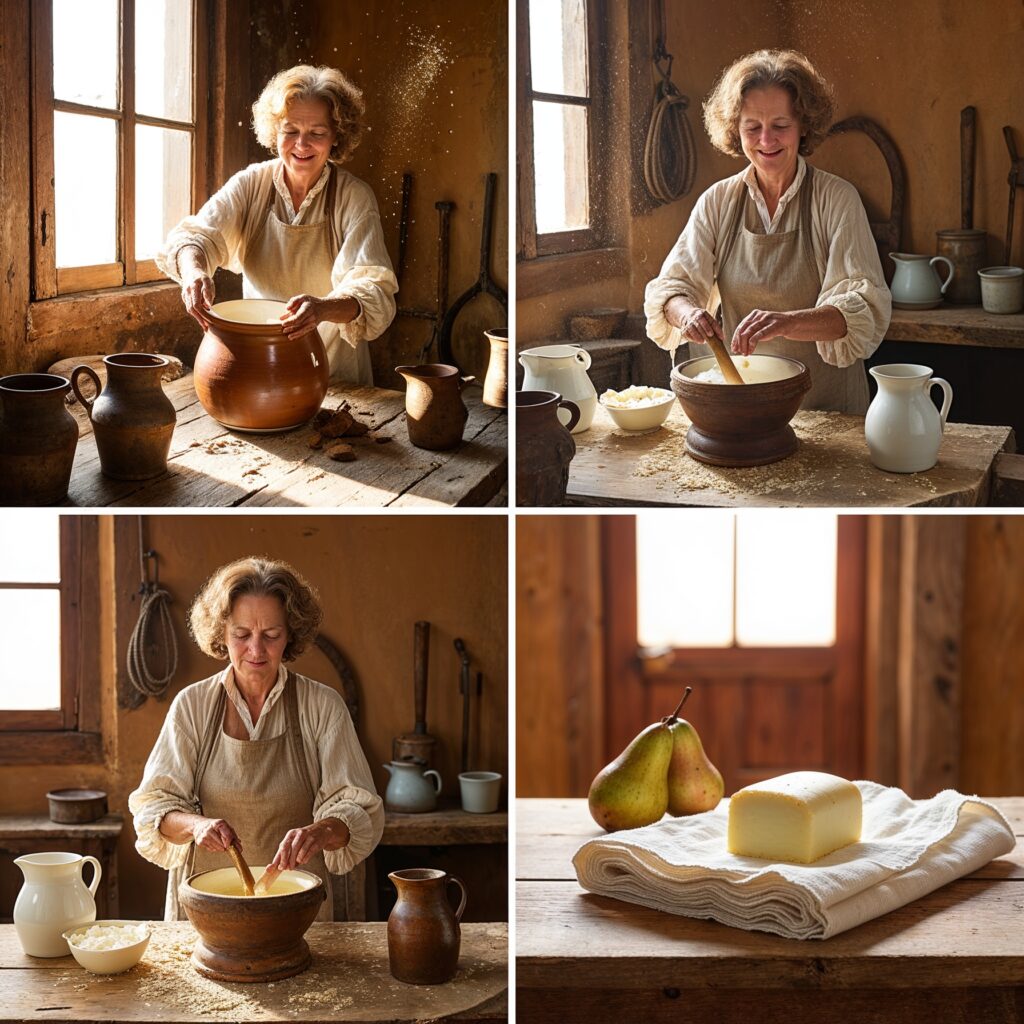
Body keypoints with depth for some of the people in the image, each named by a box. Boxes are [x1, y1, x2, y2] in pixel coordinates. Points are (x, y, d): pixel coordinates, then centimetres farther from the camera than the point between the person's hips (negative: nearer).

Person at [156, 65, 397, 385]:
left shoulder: (354, 198, -6)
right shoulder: (251, 184, 2)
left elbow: (374, 294, -18)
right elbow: (198, 234, -11)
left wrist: (324, 309, -40)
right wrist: (193, 270, -36)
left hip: (335, 375, -2)